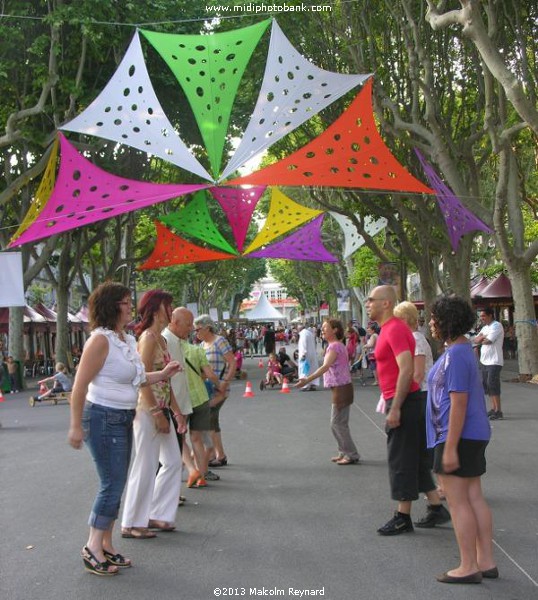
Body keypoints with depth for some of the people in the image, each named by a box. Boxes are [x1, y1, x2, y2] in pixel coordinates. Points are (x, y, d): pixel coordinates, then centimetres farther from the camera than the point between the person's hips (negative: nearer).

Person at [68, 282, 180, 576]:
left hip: (123, 419, 9)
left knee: (115, 485, 13)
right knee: (112, 484, -5)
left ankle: (106, 545, 23)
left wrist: (162, 374, 14)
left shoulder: (127, 340, 10)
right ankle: (93, 548, 7)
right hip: (103, 418, -9)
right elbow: (80, 385, -18)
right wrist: (76, 426, -18)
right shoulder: (101, 339, -17)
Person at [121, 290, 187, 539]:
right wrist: (157, 414, -20)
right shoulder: (148, 338, -15)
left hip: (161, 410, 10)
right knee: (145, 468, -1)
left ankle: (157, 515, 23)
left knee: (173, 462, 13)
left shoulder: (161, 339, 14)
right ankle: (132, 524, 11)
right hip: (148, 410, -10)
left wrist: (176, 411, 16)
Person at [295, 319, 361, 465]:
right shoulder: (339, 345, 15)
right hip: (341, 388, 10)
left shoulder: (334, 346, -16)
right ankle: (344, 452, 22)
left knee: (338, 424, -4)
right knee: (338, 423, 15)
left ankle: (351, 455, 1)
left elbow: (325, 367, -30)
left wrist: (307, 379, -39)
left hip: (341, 388, -10)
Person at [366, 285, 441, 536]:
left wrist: (395, 409, -25)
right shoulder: (389, 329, 15)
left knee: (401, 460, -2)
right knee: (415, 458, 15)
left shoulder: (395, 330, -17)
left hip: (403, 402, -10)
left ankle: (403, 517, 7)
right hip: (401, 402, 10)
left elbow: (406, 369, -25)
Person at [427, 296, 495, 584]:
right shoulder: (463, 349, 13)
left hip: (458, 436, -10)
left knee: (458, 501, -1)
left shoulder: (455, 354, -19)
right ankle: (486, 562, 19)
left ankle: (468, 567, 6)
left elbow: (459, 402, -22)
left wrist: (450, 447, -22)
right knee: (474, 498, 13)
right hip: (475, 434, 10)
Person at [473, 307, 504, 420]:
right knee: (486, 385, 10)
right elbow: (475, 340, 11)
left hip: (494, 361, -9)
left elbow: (488, 341, -20)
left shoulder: (497, 326, -11)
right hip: (484, 361, 9)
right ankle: (493, 409, 18)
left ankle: (498, 411, -7)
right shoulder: (485, 328, 17)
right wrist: (482, 337, -9)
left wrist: (480, 339, 0)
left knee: (493, 385, -11)